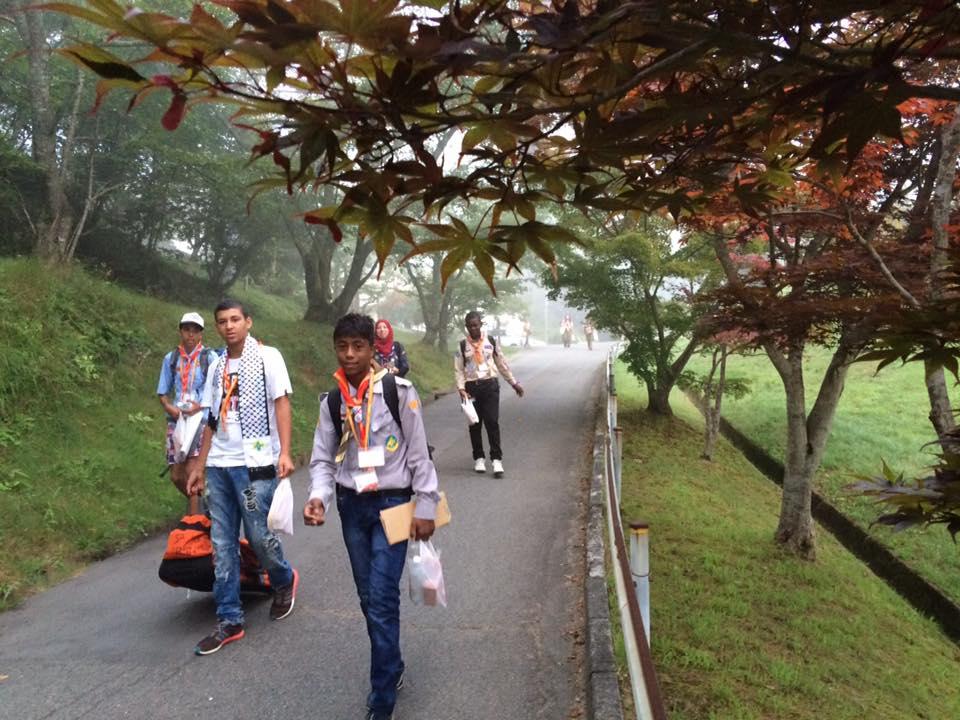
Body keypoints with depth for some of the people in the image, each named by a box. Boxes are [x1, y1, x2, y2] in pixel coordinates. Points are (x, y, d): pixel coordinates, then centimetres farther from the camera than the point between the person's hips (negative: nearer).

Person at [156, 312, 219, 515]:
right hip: (177, 421, 4)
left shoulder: (210, 357, -2)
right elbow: (163, 392, 15)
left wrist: (201, 406, -18)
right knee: (176, 476, 6)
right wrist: (169, 407, -6)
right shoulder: (171, 358, 9)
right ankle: (199, 504, 32)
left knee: (191, 471, -15)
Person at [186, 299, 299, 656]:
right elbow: (212, 419, 17)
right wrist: (200, 466, 15)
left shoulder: (267, 357, -1)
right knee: (222, 545, 5)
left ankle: (284, 581, 28)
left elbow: (282, 403, -7)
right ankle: (229, 621, 13)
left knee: (259, 537, -2)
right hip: (219, 466, 5)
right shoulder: (217, 366, 15)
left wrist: (284, 452, -17)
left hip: (255, 464, -5)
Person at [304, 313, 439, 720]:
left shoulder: (399, 392, -11)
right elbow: (323, 459, 3)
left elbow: (418, 454, -7)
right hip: (351, 506, 5)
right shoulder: (331, 402, 1)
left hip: (392, 503, -4)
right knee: (369, 598, 14)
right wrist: (318, 497, -16)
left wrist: (425, 508, -6)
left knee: (382, 599, -8)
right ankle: (392, 670, 36)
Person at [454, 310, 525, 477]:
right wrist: (461, 389, -12)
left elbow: (502, 364, 11)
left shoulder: (491, 341, 4)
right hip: (471, 387, 0)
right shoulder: (462, 345, 2)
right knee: (475, 424, 7)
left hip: (490, 385, 0)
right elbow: (458, 370, 1)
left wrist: (514, 383, 12)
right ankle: (479, 458, 21)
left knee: (492, 422, -6)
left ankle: (497, 459, -1)